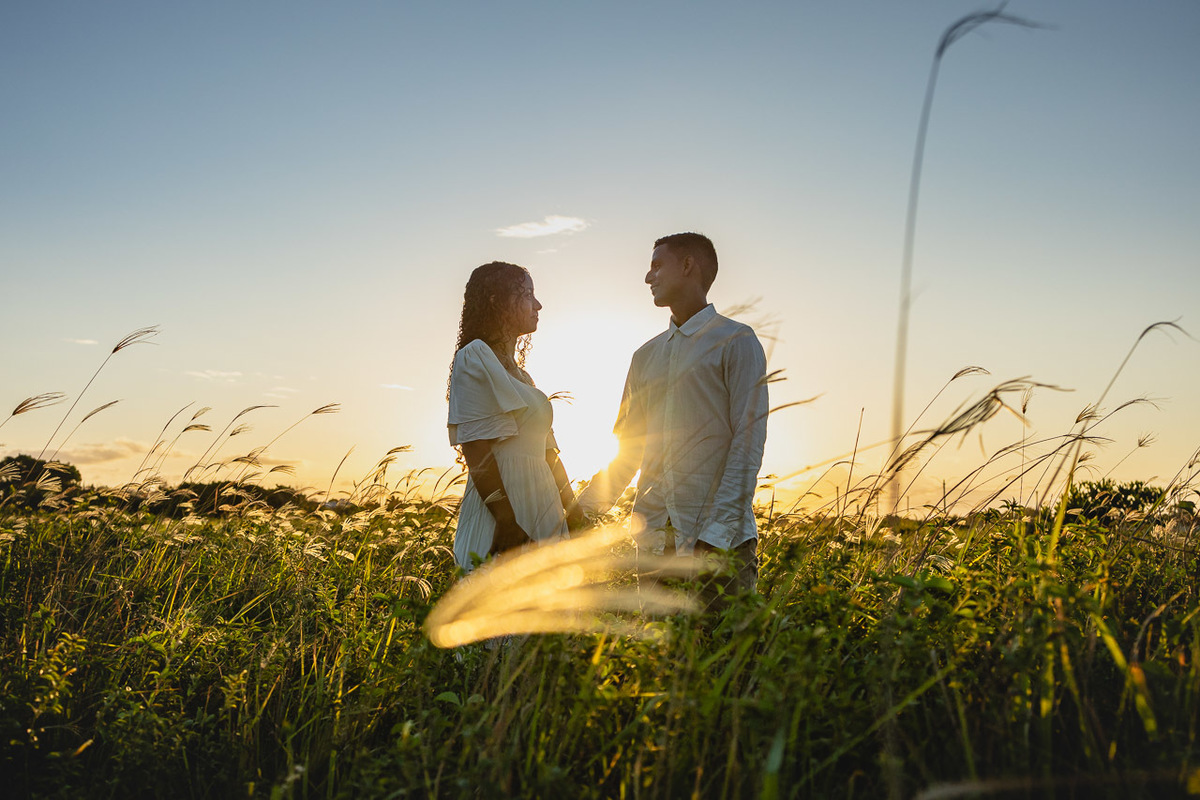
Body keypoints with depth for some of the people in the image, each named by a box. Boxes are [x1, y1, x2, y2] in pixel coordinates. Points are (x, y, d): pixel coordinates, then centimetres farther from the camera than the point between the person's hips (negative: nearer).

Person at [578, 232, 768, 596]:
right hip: (654, 535, 5)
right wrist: (582, 511, 6)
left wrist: (716, 534, -17)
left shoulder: (736, 342, 0)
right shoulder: (646, 356, 19)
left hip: (719, 539, -5)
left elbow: (747, 443, -8)